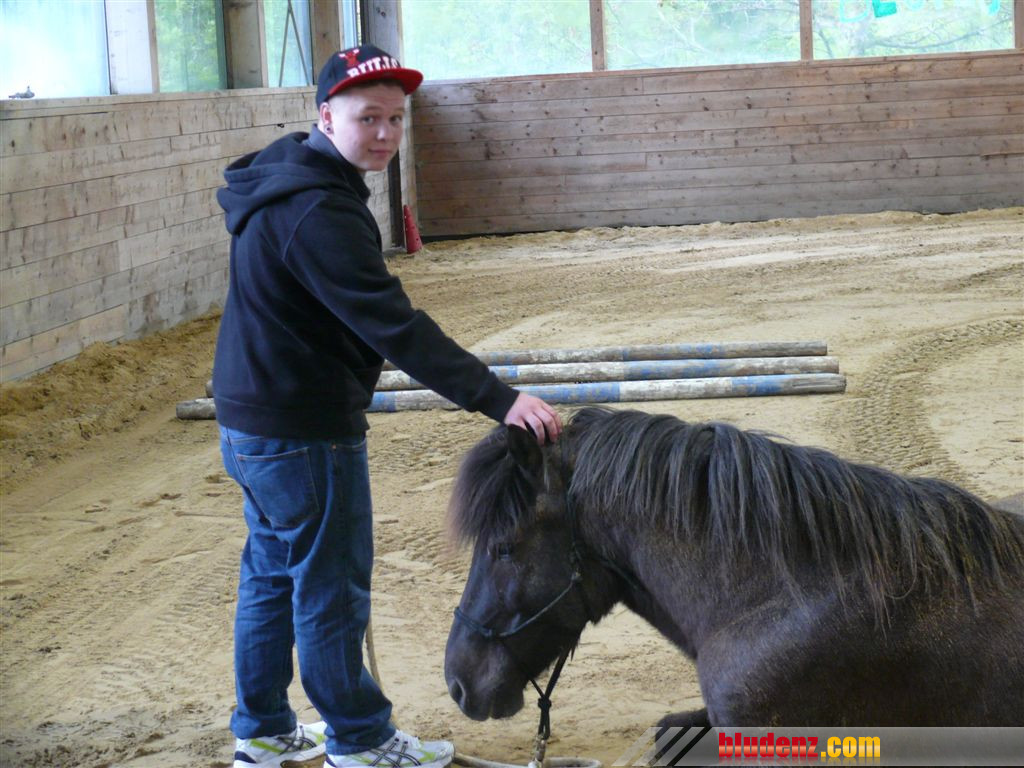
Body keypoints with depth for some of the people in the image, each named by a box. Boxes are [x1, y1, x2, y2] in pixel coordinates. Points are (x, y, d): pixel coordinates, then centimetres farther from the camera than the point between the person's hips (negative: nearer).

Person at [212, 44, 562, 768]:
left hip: (252, 422, 10)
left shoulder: (287, 183, 9)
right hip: (304, 434, -10)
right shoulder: (318, 212, -25)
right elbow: (395, 327, -32)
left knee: (273, 575, 19)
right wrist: (500, 399, -36)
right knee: (331, 587, 4)